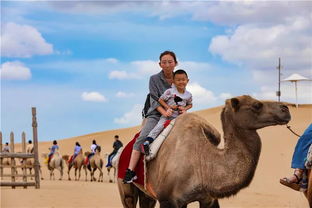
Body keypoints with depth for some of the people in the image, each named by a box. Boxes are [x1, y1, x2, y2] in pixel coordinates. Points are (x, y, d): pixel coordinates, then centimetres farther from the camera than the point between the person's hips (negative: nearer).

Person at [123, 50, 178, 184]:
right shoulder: (154, 79, 3)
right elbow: (154, 100, -6)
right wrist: (164, 112, -23)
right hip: (156, 114, -3)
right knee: (142, 137, -25)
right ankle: (130, 171, -29)